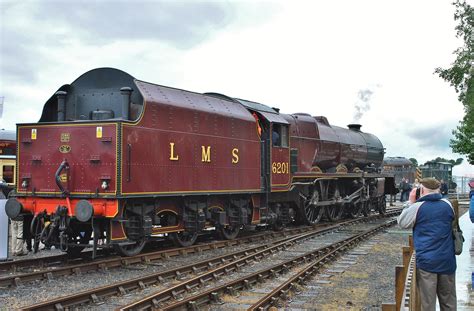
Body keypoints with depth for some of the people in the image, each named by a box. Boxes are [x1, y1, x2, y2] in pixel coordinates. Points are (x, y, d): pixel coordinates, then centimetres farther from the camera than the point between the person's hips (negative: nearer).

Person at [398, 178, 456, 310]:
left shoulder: (417, 207, -9)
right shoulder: (447, 205, 1)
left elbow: (402, 223, 5)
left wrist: (410, 203, 10)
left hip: (426, 261, -4)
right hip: (447, 261, 4)